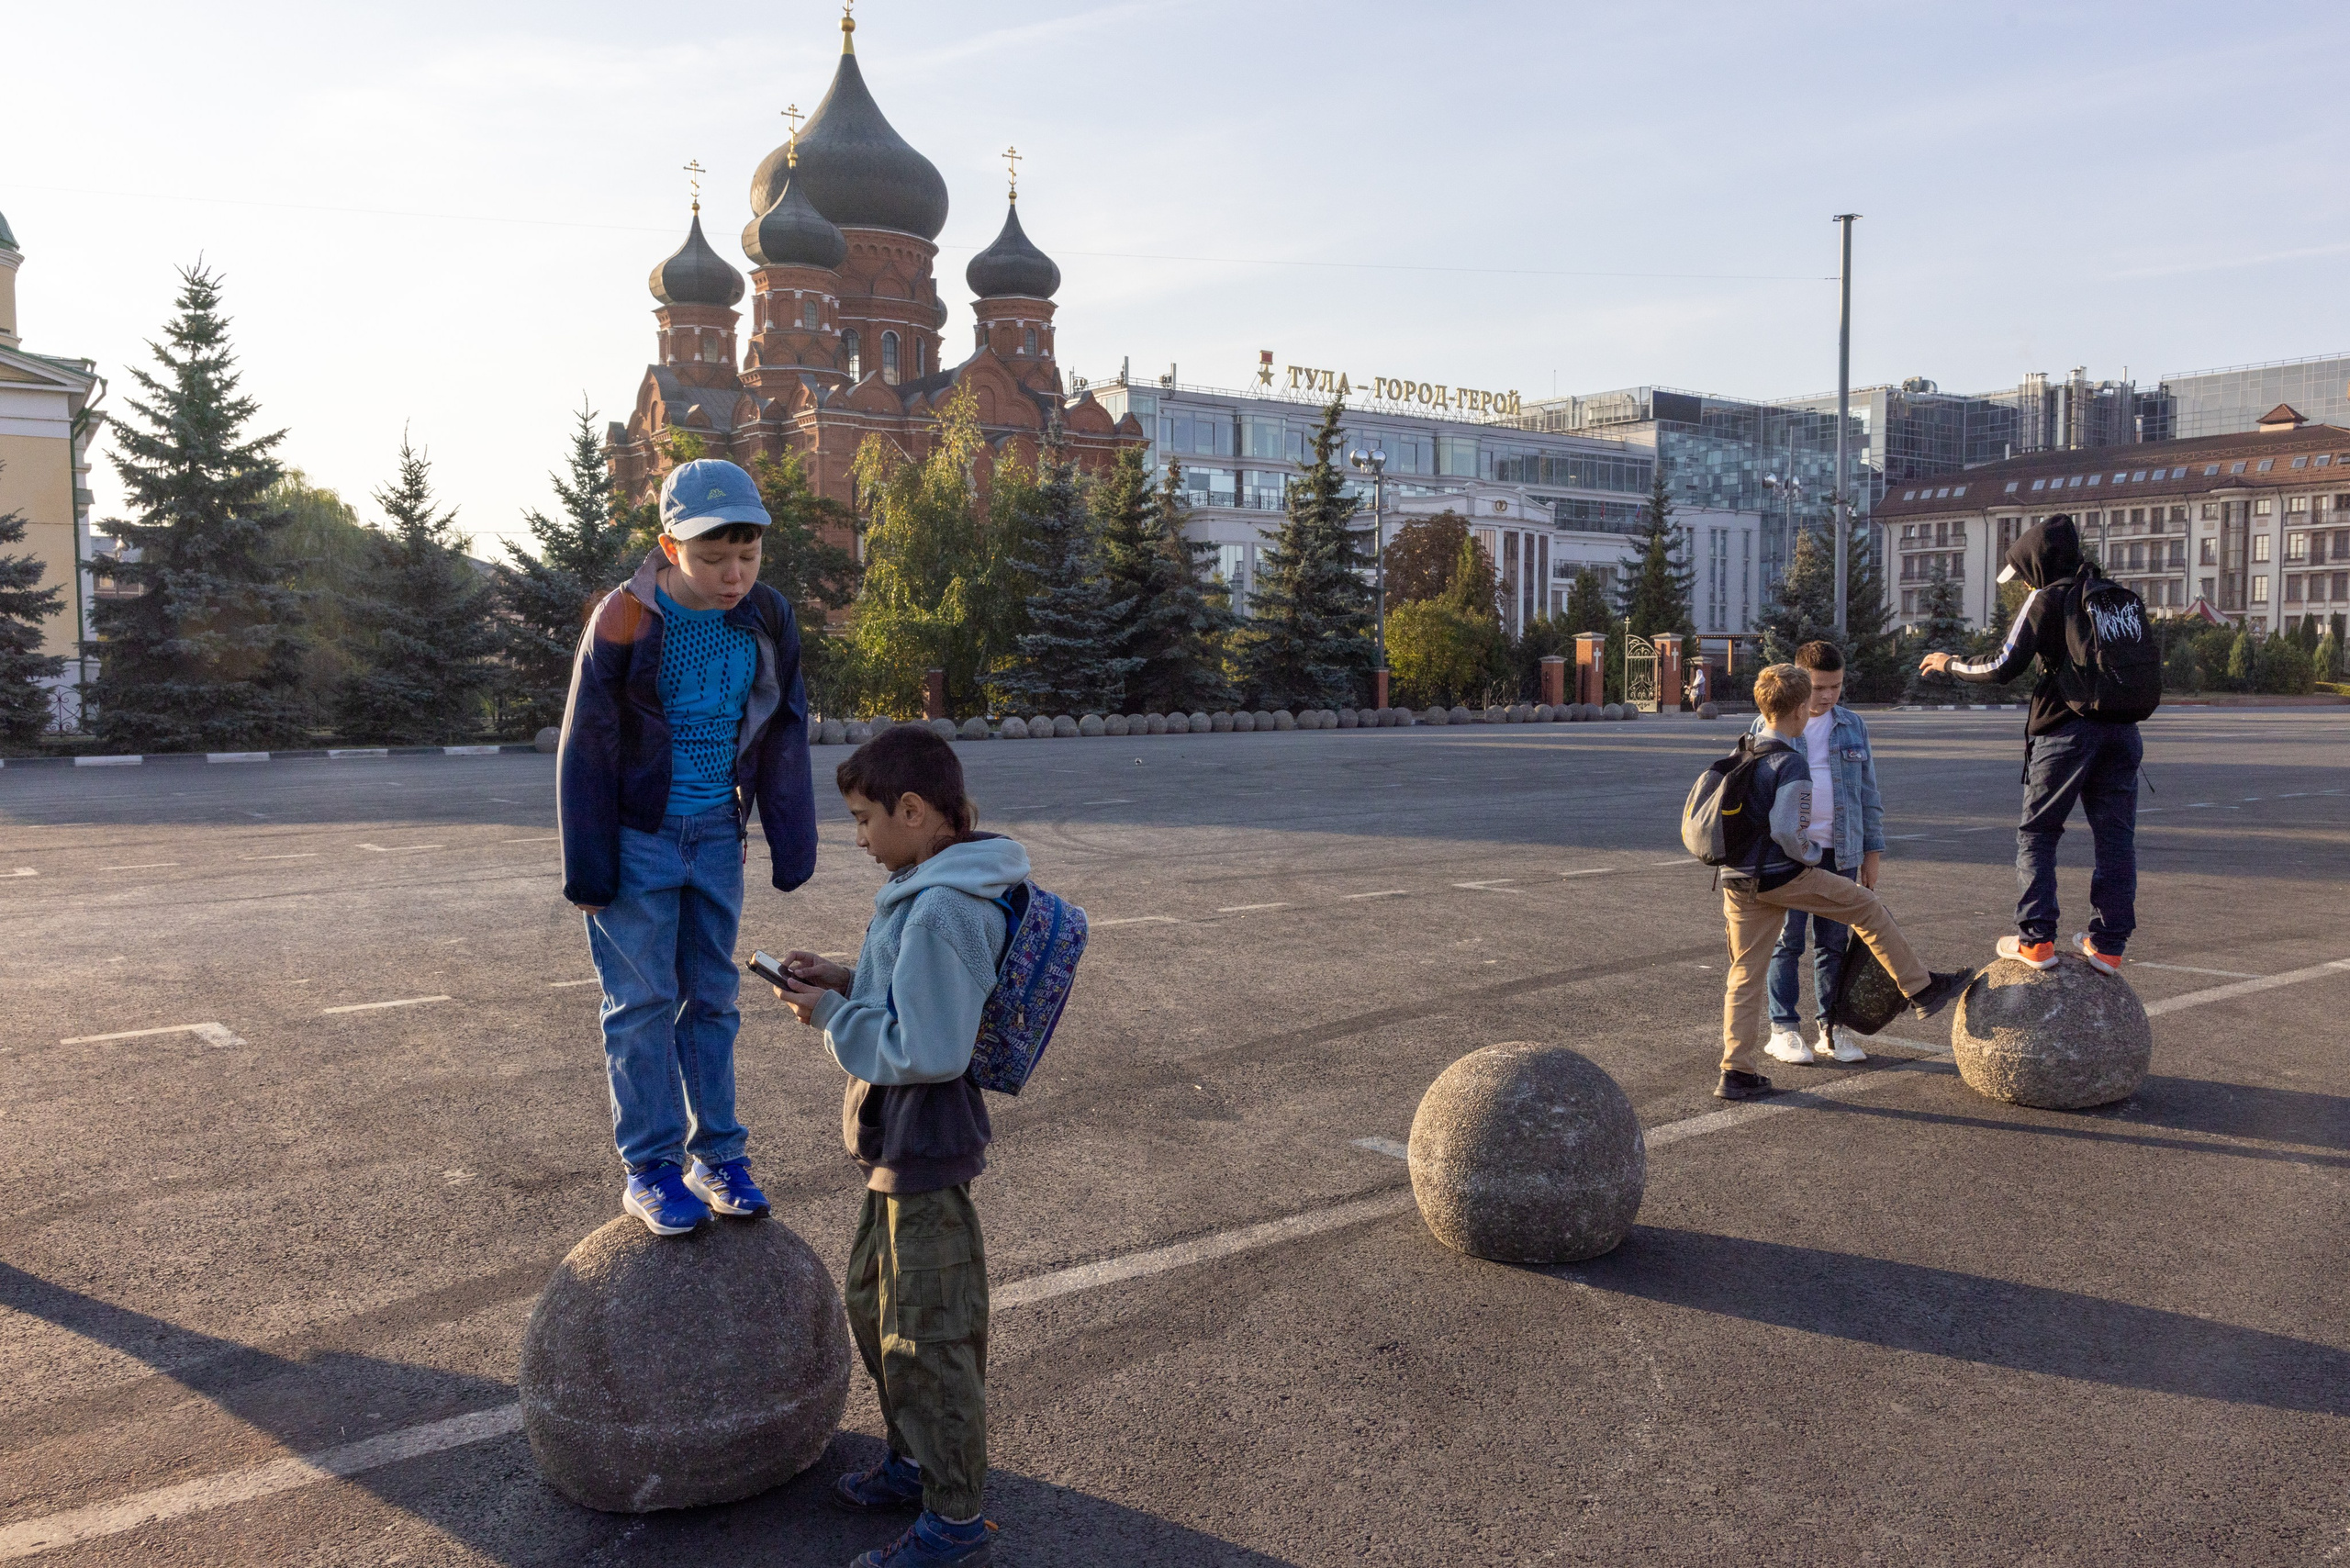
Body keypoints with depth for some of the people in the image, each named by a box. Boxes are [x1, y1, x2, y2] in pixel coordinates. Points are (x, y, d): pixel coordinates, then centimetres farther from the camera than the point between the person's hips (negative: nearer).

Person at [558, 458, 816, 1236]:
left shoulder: (766, 617, -6)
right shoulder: (625, 619, -17)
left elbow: (784, 735, 4)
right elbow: (586, 748, -11)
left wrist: (792, 847, 5)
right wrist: (587, 870, -9)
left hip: (715, 836, 4)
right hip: (637, 838, -3)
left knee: (712, 996, 9)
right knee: (642, 1002, 0)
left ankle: (718, 1155, 19)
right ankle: (650, 1168, 10)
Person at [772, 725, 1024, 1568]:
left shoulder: (939, 912, -27)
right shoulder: (938, 889, 5)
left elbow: (927, 1052, -28)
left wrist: (832, 1017, -17)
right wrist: (844, 979, 4)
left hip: (924, 1153, -10)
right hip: (899, 1147, 10)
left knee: (928, 1335, 4)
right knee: (873, 1302, 25)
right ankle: (913, 1461, 42)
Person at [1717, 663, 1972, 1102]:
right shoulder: (1792, 765, -15)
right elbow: (1786, 831, -23)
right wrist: (1812, 855, -4)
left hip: (1737, 880, 7)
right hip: (1781, 877, -7)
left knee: (1744, 971, 8)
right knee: (1867, 907, 12)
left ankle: (1736, 1073, 8)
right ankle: (1922, 989, 23)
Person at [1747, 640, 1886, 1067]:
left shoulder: (1853, 726, 10)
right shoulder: (1769, 726, 0)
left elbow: (1868, 792, 14)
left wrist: (1872, 851, 11)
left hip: (1840, 852, 3)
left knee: (1835, 943, 8)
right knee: (1787, 942, 1)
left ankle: (1832, 1027, 17)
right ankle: (1783, 1030, 8)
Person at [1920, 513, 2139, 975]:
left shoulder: (2046, 599, -4)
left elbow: (2004, 667, -9)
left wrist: (1950, 664, 6)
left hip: (2065, 730, -6)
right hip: (2120, 729, 6)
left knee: (2036, 834, 4)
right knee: (2115, 837, 8)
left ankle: (2036, 940, -2)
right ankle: (2109, 943, 8)